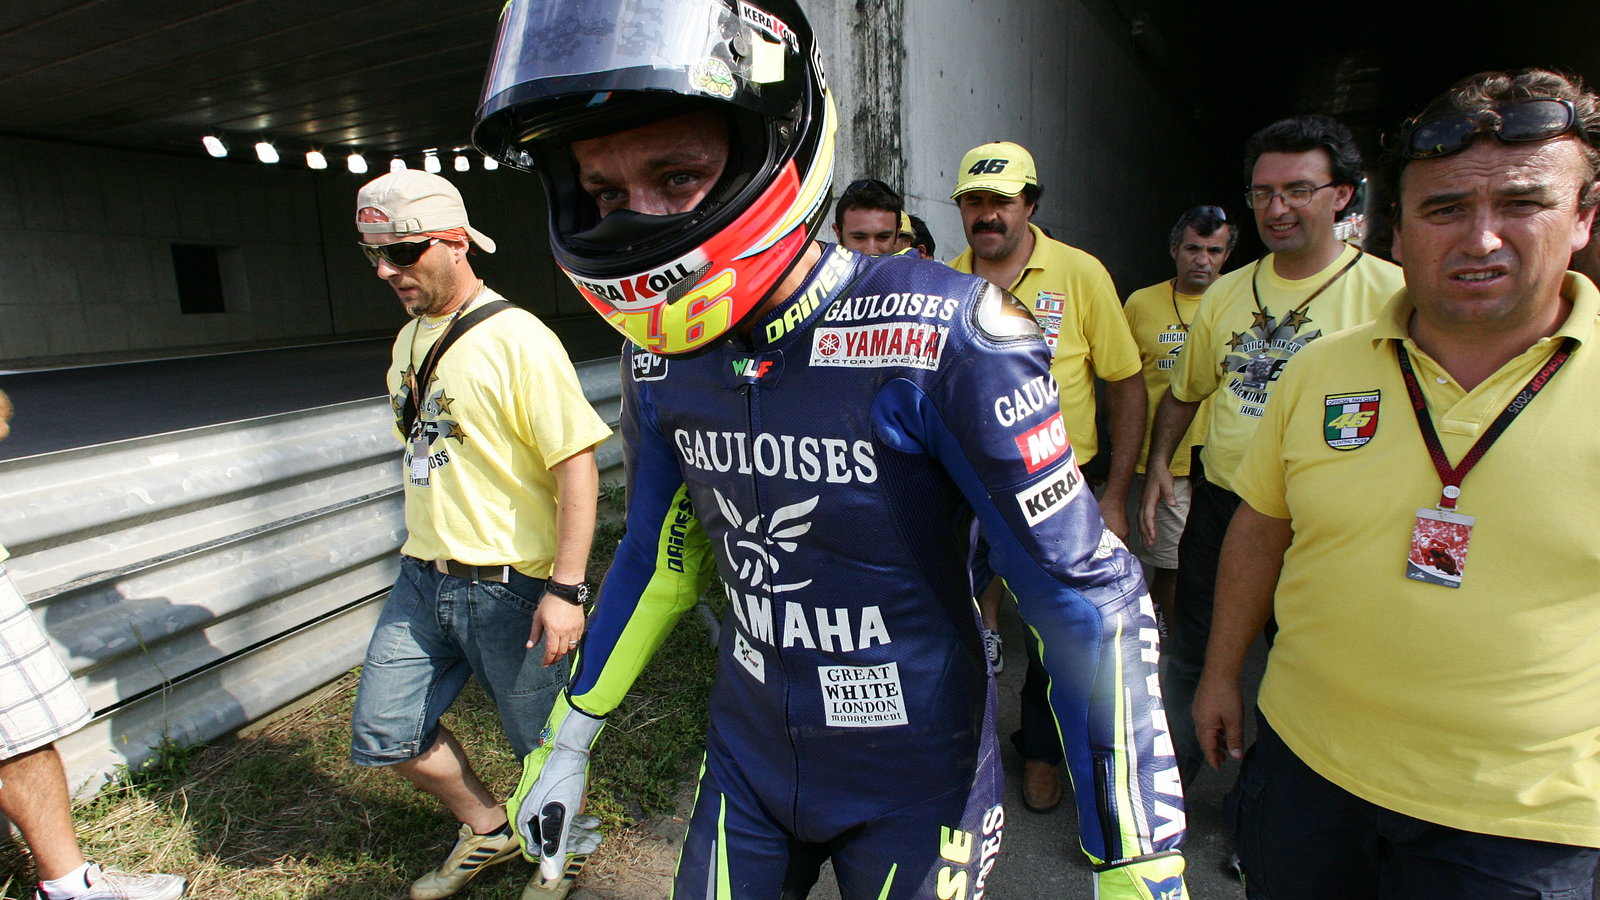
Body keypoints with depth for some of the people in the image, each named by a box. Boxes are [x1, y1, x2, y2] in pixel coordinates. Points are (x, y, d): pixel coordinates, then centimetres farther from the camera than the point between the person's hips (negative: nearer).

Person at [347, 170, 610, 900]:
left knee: (543, 742, 10)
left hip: (510, 585, -8)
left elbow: (577, 464, -19)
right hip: (422, 577, 8)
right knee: (385, 734, 13)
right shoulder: (409, 338, 10)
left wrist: (566, 588, -22)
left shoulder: (516, 339, -16)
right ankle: (489, 829, 37)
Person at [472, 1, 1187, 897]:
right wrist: (567, 739, 11)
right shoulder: (662, 354, -9)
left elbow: (1092, 598, -21)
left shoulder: (935, 336, -27)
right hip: (749, 757, 4)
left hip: (915, 776, -3)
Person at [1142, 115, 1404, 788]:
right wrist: (1159, 462, 5)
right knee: (1188, 655, 16)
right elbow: (1184, 391, 16)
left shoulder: (1389, 291, -9)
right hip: (1219, 505, 4)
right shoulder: (1227, 292, 6)